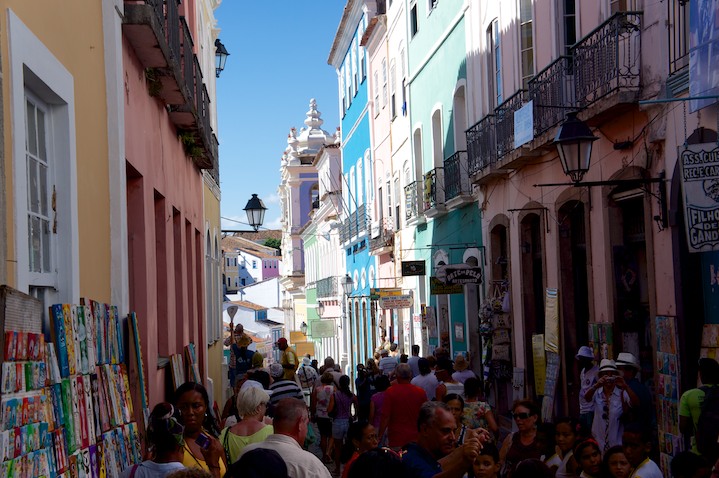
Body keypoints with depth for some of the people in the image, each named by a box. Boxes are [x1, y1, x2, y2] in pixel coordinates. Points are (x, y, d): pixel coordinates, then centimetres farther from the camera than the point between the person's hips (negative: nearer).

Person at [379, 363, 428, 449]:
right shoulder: (421, 392, 0)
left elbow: (385, 417, -9)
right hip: (415, 439, 3)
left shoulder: (390, 392, -8)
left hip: (396, 439, -3)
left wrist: (380, 437, 0)